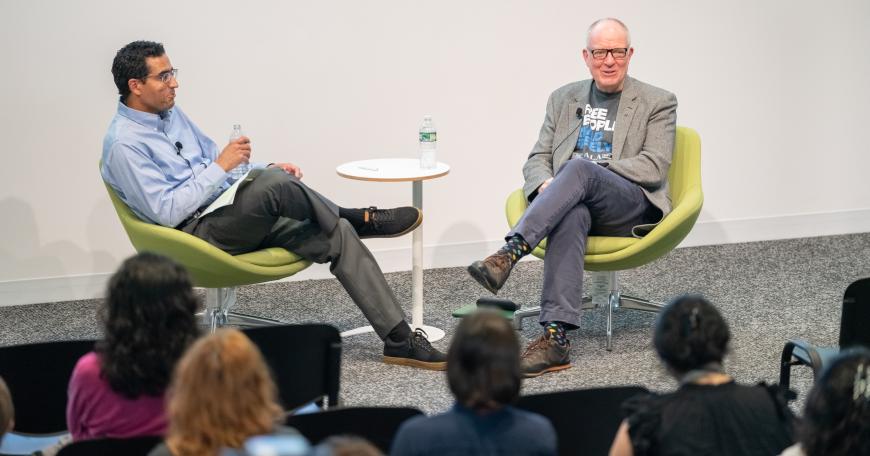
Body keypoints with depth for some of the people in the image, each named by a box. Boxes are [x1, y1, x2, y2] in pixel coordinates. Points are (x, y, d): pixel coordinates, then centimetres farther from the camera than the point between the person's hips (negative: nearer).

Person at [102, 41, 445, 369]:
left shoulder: (171, 113, 12)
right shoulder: (124, 145, -14)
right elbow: (167, 211, -20)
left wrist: (269, 170, 5)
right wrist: (221, 166, -20)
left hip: (234, 217, 8)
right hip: (196, 234, -8)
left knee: (337, 235, -10)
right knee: (268, 183, -35)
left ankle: (400, 340, -9)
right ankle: (360, 219, -10)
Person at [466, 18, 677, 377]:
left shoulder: (658, 103, 9)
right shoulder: (564, 99, 22)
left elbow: (654, 168, -4)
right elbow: (537, 158, 17)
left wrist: (589, 167, -13)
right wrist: (546, 184, -9)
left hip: (632, 208, -2)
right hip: (575, 202, 3)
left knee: (579, 167, -35)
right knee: (571, 216, -38)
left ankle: (509, 253, -48)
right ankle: (556, 338, -49)